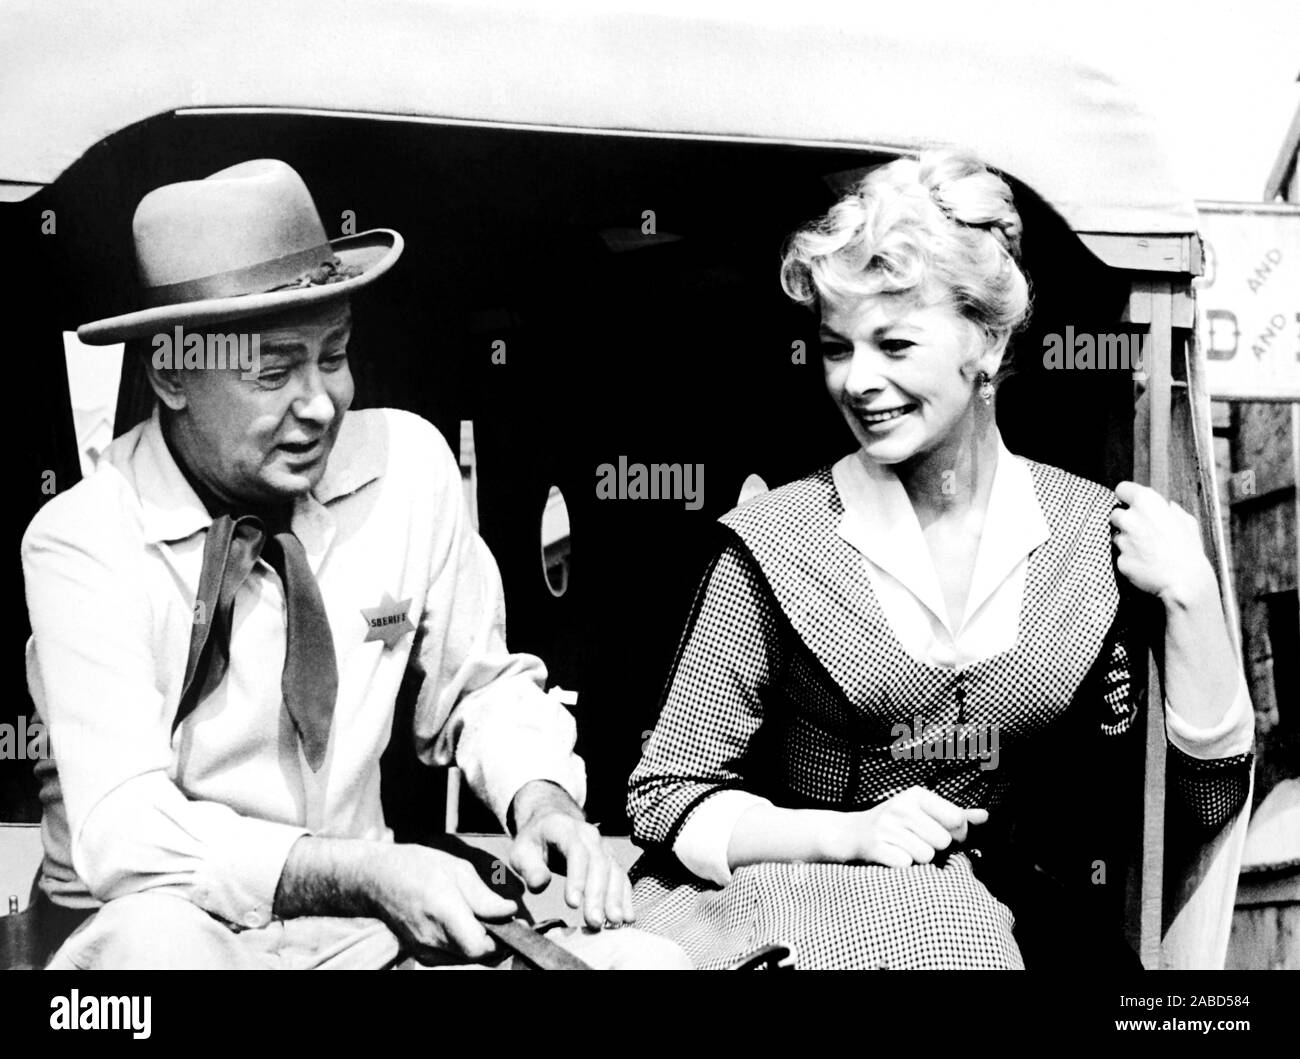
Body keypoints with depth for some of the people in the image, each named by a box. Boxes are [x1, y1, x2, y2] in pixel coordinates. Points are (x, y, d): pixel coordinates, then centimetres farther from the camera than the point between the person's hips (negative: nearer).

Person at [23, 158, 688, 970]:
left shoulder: (411, 462, -5)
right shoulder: (82, 542, -15)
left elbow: (481, 685, 8)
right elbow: (124, 831, -22)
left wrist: (541, 797, -13)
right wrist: (365, 874, -35)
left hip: (359, 926, 3)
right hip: (156, 927, -2)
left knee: (642, 956, -19)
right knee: (156, 939, -38)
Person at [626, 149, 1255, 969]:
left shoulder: (1092, 532, 0)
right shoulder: (777, 540, -5)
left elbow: (1206, 799, 3)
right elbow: (665, 796, -2)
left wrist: (1191, 596, -10)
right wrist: (845, 835, -17)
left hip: (1002, 921, 3)